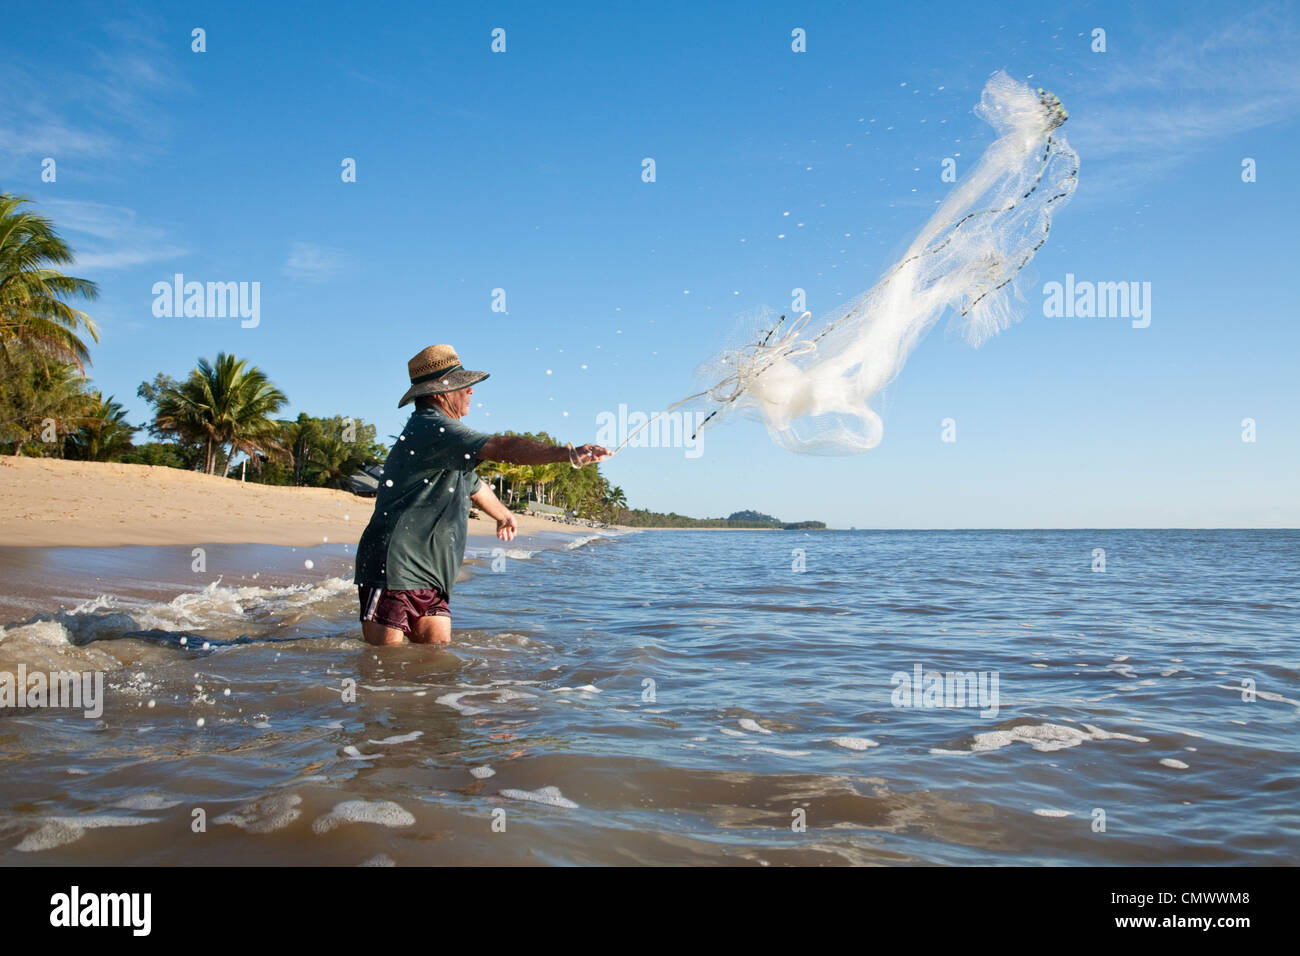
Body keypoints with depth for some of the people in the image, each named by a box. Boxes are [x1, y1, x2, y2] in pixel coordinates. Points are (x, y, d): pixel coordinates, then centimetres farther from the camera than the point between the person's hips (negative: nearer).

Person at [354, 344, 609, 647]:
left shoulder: (445, 438, 21)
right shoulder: (431, 428, -14)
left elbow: (473, 484, 39)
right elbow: (502, 448, -24)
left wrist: (504, 514, 54)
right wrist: (569, 454, -27)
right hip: (393, 570, -10)